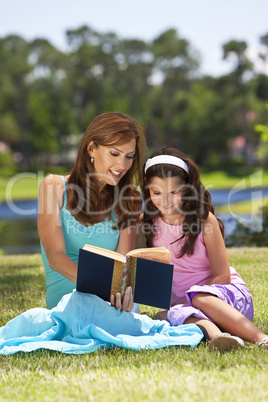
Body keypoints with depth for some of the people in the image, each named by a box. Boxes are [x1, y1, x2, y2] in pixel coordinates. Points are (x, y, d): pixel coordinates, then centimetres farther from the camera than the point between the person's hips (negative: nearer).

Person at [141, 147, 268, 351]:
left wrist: (188, 299, -18)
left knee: (200, 298, -36)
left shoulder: (205, 219, -6)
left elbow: (222, 276, -7)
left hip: (230, 295, -3)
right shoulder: (148, 223, 4)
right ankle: (216, 335, -55)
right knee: (163, 316, -31)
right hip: (181, 302, 3)